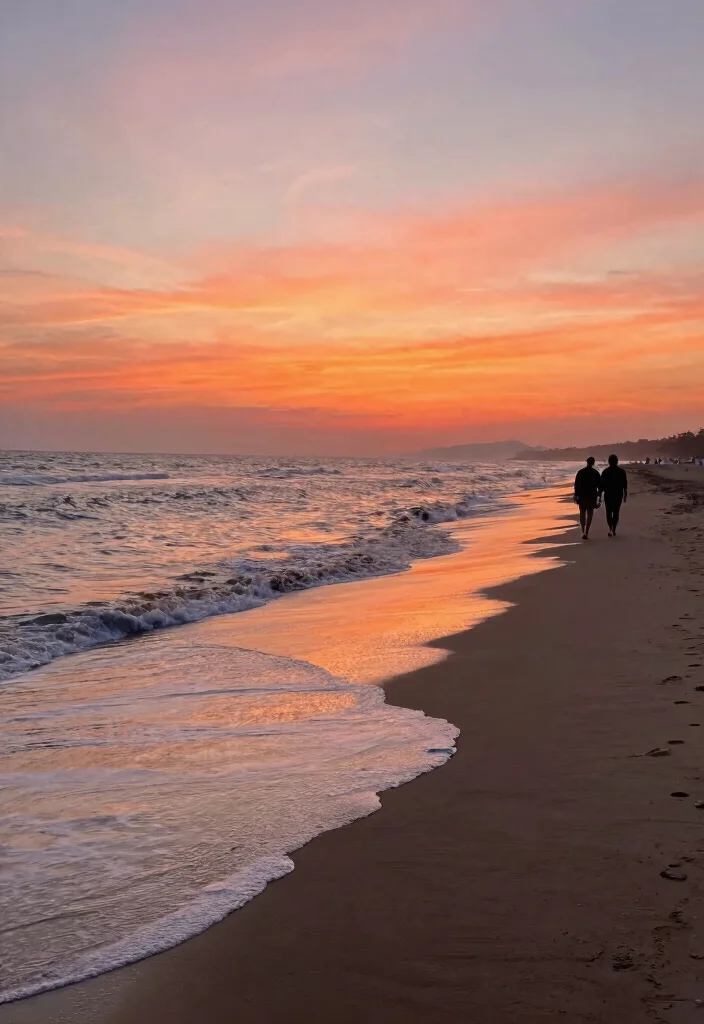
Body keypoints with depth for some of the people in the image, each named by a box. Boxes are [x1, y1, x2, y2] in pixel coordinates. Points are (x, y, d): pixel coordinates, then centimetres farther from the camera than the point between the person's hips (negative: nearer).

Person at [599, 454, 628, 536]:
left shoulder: (605, 472, -6)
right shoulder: (622, 471, -1)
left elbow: (602, 484, -5)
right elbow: (625, 484, 2)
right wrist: (625, 494, 11)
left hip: (608, 495, -1)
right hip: (618, 495, 1)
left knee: (609, 512, 6)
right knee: (616, 512, 13)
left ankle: (610, 529, -12)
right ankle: (613, 530, 12)